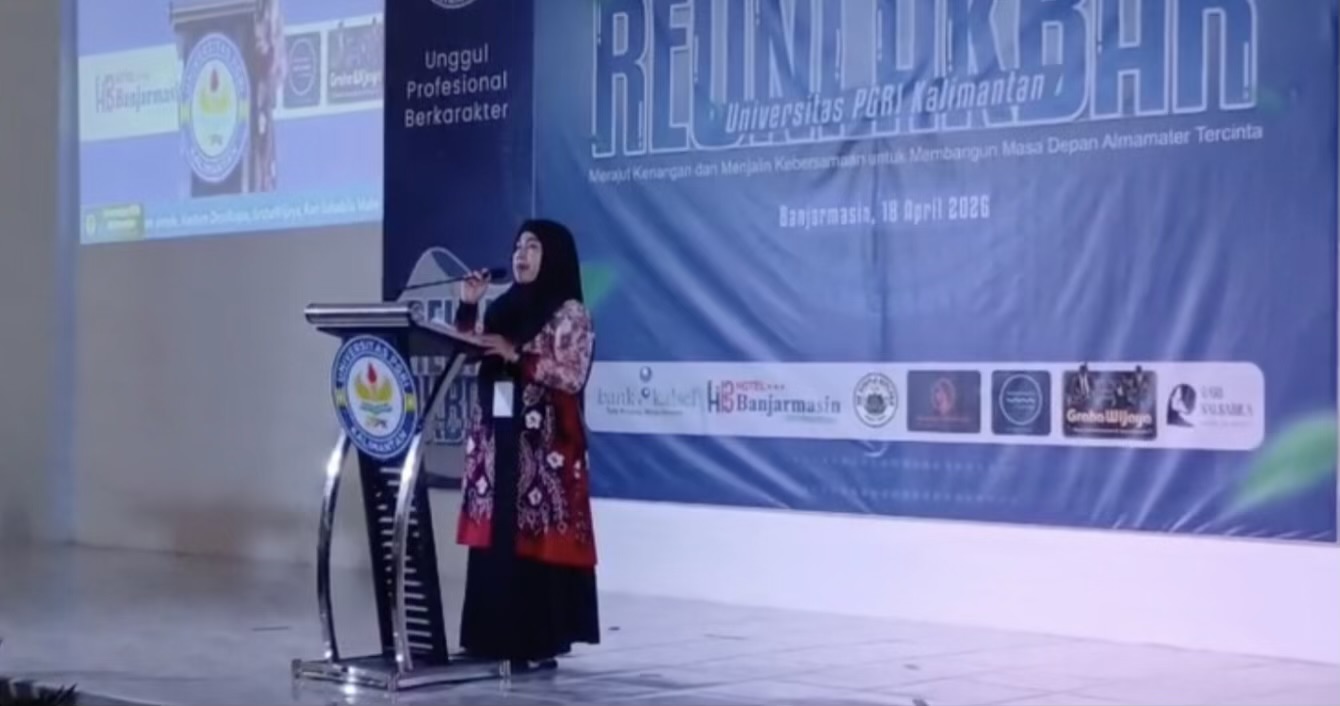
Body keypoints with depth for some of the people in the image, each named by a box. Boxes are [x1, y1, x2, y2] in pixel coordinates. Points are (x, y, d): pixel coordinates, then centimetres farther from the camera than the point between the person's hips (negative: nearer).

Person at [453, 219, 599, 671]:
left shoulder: (570, 314, -3)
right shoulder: (502, 308, 15)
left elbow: (572, 377, -12)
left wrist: (516, 355, -19)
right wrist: (468, 308, 3)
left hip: (542, 442, -6)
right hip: (494, 436, 6)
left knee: (536, 539, -6)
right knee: (492, 537, 4)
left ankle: (539, 645, -2)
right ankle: (493, 638, 10)